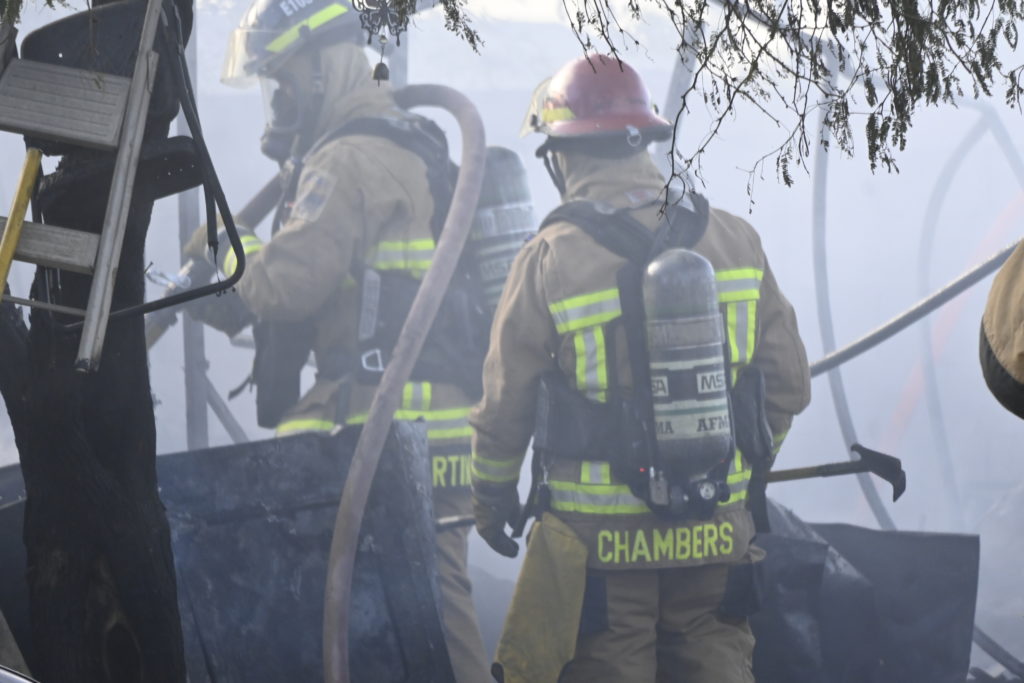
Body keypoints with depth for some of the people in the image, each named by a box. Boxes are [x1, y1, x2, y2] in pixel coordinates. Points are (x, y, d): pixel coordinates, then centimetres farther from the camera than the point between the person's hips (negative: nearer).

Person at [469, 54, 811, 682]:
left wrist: (492, 498, 15)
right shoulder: (735, 241, 1)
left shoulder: (549, 260, -10)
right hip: (717, 537, 3)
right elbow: (788, 385, 6)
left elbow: (506, 404, -2)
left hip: (600, 543, -3)